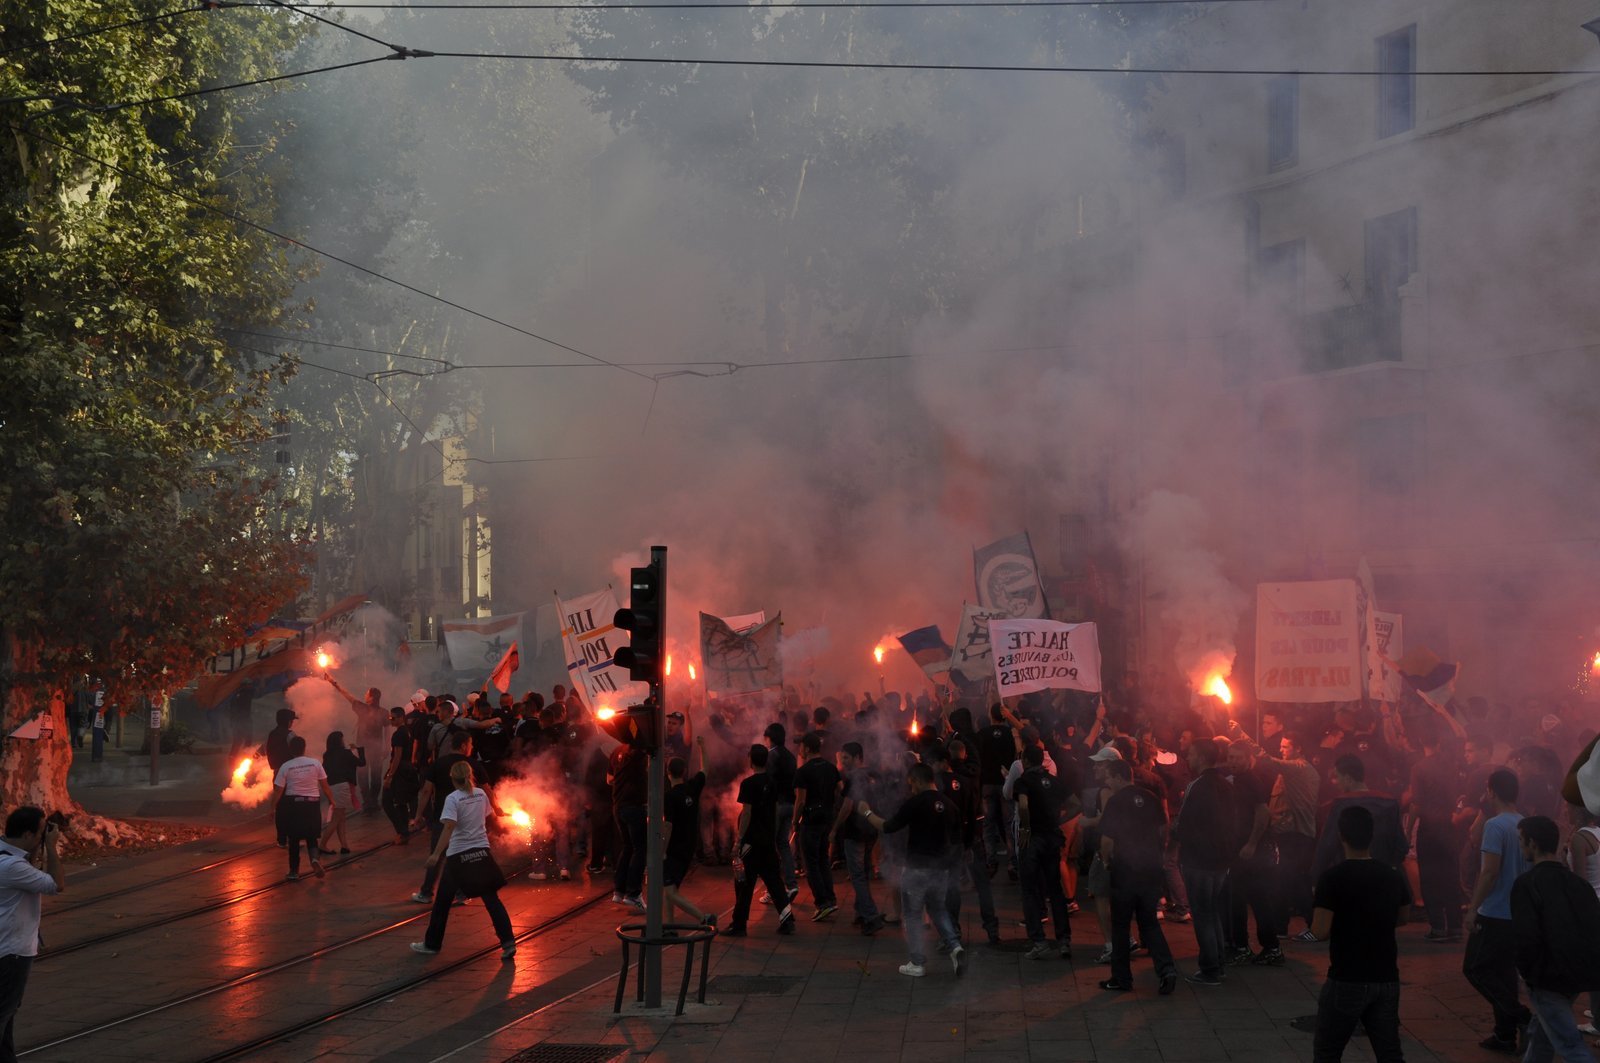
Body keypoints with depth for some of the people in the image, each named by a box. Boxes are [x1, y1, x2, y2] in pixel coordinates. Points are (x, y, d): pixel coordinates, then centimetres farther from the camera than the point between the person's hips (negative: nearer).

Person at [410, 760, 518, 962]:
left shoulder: (453, 799, -12)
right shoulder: (481, 794, 4)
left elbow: (449, 827, -22)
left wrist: (436, 854, -25)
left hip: (458, 854, -4)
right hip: (482, 850, 4)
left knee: (443, 900, 11)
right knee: (491, 899, 2)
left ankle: (432, 943, 21)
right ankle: (508, 942, -9)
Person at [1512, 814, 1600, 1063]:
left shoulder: (1527, 884, -11)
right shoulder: (1579, 883, 9)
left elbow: (1527, 937, -19)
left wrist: (1525, 971, -2)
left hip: (1548, 977, -7)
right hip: (1580, 974, 8)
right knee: (1542, 1033, 25)